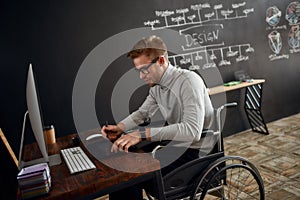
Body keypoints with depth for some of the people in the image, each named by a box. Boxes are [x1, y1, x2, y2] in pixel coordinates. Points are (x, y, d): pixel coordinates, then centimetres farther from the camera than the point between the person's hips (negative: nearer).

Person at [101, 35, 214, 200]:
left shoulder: (189, 81, -23)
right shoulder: (156, 86, 3)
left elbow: (192, 131, -33)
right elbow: (142, 112, 16)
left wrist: (143, 134, -35)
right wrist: (119, 127, -3)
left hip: (195, 151, -8)